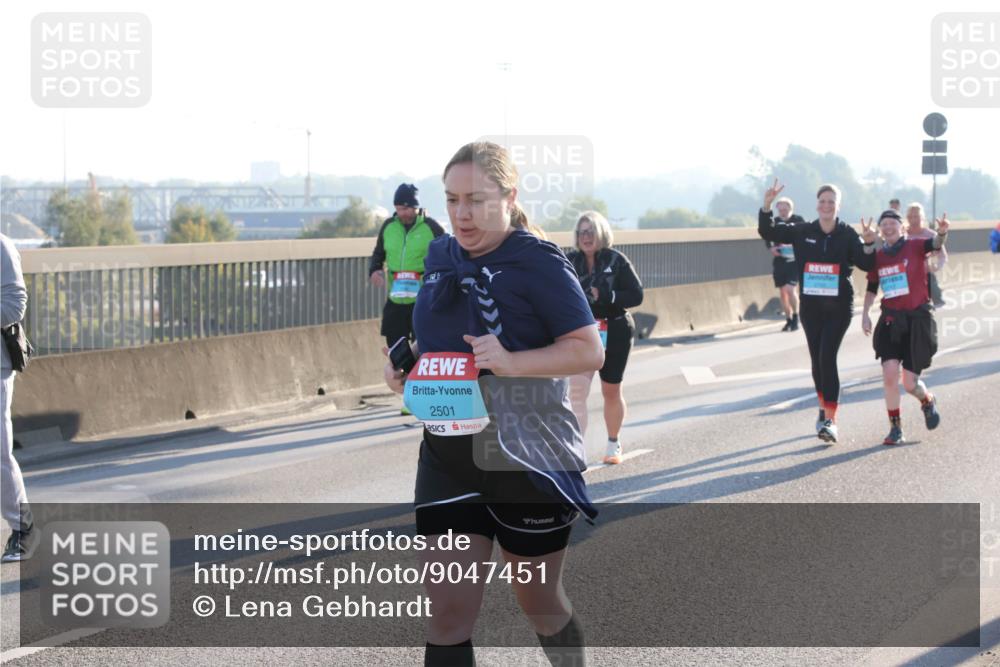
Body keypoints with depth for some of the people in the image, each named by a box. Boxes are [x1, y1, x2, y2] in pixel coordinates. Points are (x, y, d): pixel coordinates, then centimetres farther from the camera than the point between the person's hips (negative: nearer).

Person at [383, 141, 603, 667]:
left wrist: (511, 362, -29)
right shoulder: (440, 256, 7)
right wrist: (406, 368, 2)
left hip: (528, 458, -5)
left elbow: (589, 350, -15)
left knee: (538, 600, 13)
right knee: (447, 616, -2)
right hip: (448, 458, 5)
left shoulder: (537, 262, -12)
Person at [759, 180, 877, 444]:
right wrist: (766, 207, -10)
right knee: (817, 360, 11)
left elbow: (867, 265, -7)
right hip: (810, 306, 3)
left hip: (839, 307, -3)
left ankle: (830, 421, -15)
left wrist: (869, 244, -25)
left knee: (828, 358, -14)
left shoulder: (848, 235, -2)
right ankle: (825, 408, 33)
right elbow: (767, 232, 4)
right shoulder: (802, 232, 3)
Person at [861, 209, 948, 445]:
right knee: (890, 374, -14)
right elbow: (871, 288, 19)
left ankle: (928, 402, 34)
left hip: (918, 319, -3)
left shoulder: (915, 246, -4)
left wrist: (942, 232, -47)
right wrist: (865, 314, 10)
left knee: (910, 383, -2)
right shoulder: (878, 256, 7)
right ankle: (895, 428, 0)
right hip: (891, 320, 3)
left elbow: (935, 244, -26)